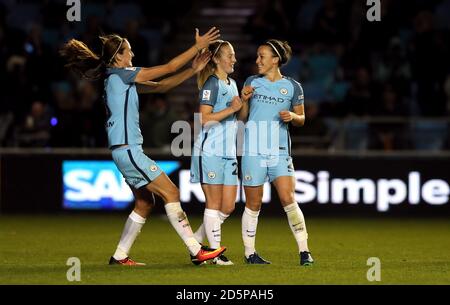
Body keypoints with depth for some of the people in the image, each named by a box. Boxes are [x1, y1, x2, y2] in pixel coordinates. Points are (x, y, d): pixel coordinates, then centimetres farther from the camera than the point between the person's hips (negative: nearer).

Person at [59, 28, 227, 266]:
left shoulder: (120, 78, 16)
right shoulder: (121, 74, -11)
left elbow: (160, 86, 16)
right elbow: (169, 68, -10)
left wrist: (193, 70, 10)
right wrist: (198, 46, -4)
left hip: (125, 150, 10)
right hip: (127, 150, -10)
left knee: (144, 202, 13)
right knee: (171, 193, -9)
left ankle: (119, 256, 15)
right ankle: (197, 251, -9)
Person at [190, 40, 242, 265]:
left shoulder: (232, 84, 17)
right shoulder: (212, 84, -9)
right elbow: (205, 118, -17)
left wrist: (243, 102, 13)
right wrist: (232, 109, -17)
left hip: (228, 153, 8)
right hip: (210, 151, -8)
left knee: (228, 206, 5)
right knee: (214, 203, -3)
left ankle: (196, 241, 18)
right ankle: (215, 251, 3)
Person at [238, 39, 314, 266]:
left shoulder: (292, 87, 2)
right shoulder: (252, 82, 6)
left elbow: (301, 119, 11)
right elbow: (242, 118, 11)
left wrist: (292, 116, -10)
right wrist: (244, 101, -7)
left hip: (280, 152, -1)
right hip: (253, 151, 1)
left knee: (288, 199, -13)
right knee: (253, 204, 4)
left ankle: (304, 251, -9)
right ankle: (249, 253, 14)